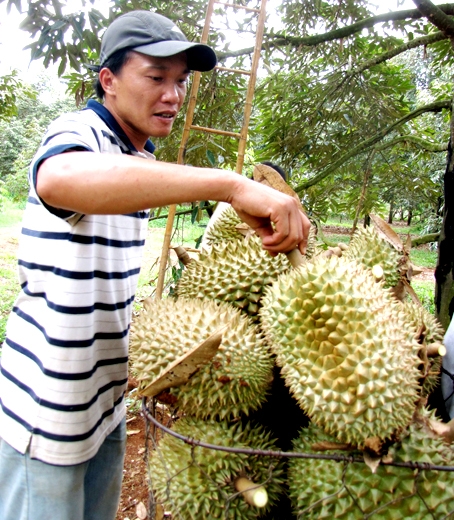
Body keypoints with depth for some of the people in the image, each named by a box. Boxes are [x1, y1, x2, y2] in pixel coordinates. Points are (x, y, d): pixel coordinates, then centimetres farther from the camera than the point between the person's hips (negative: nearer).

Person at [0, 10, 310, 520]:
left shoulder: (141, 159, 10)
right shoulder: (76, 132, -17)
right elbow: (57, 179, -46)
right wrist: (228, 184, -50)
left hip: (105, 395, 8)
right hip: (47, 406, -8)